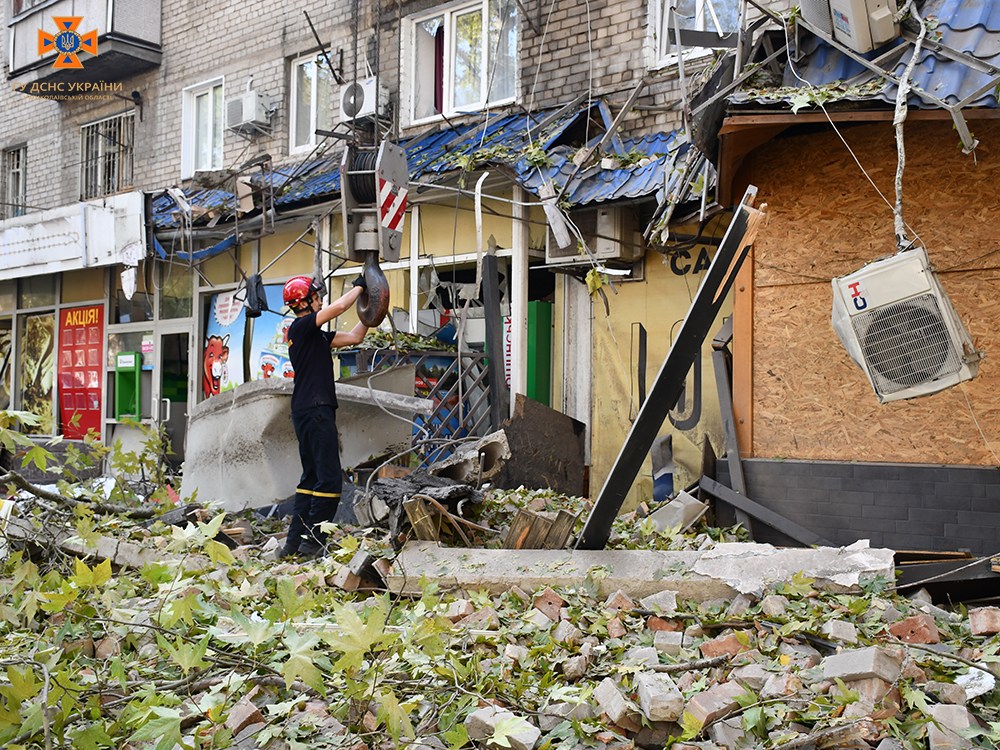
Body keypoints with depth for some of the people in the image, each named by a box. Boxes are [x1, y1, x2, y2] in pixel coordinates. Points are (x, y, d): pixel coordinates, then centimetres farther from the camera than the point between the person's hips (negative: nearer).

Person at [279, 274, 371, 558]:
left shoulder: (315, 334, 19)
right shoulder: (301, 327, -8)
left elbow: (353, 337, 20)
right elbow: (339, 306, -17)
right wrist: (359, 287, -1)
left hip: (309, 413, 11)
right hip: (315, 410, -11)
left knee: (312, 477, 13)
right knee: (330, 479, -10)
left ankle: (294, 542, 14)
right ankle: (312, 543, -9)